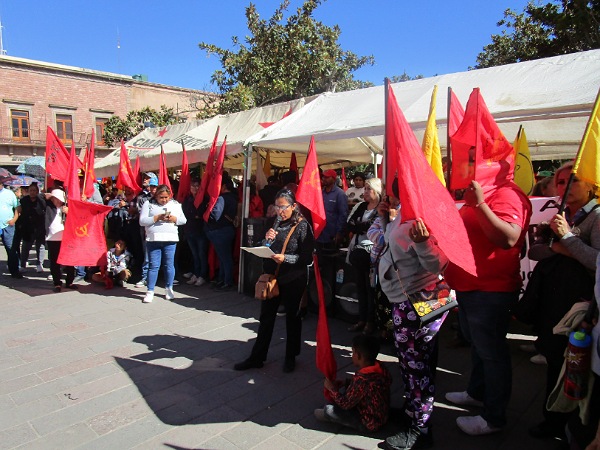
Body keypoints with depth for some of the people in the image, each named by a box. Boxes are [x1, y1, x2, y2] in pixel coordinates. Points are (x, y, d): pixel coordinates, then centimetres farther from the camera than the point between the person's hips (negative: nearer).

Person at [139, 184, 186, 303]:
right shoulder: (148, 204, 6)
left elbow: (183, 220, 9)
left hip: (170, 239, 1)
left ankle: (169, 289, 19)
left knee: (169, 265, 5)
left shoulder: (175, 204, 13)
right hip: (153, 239, -1)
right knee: (153, 265, 0)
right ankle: (150, 291, 8)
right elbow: (142, 221, -3)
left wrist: (173, 218, -10)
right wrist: (158, 217, -13)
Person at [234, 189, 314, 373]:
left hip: (293, 280, -5)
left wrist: (285, 258, -26)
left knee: (292, 318, 12)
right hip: (272, 277, 6)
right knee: (266, 317, 12)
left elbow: (307, 257, -15)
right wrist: (267, 239, -8)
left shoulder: (302, 226, -11)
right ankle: (257, 357, 24)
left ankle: (291, 357, 30)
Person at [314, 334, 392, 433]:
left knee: (329, 410, -10)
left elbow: (346, 404, -20)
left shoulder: (361, 379, -34)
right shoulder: (380, 367, -9)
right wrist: (344, 383, 5)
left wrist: (332, 389, -7)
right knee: (343, 390, 16)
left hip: (369, 424, -9)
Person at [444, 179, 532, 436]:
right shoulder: (481, 193, 14)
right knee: (477, 345, 24)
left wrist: (479, 204, -36)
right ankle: (477, 393, 44)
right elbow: (465, 231, 25)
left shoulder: (508, 194, -18)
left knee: (491, 352, 4)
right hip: (469, 287, 10)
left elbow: (509, 238, -34)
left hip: (490, 291, -10)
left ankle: (493, 418, 20)